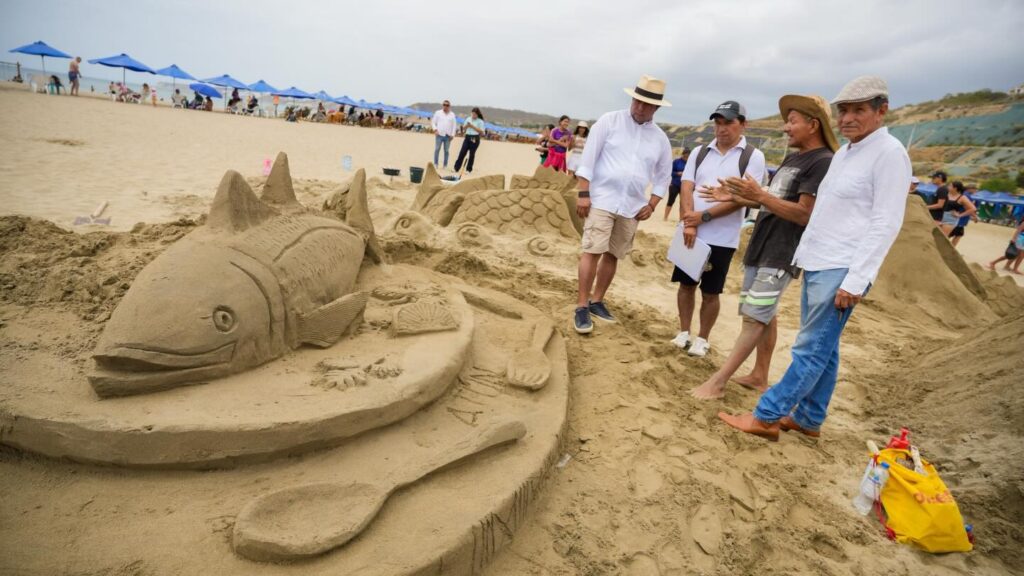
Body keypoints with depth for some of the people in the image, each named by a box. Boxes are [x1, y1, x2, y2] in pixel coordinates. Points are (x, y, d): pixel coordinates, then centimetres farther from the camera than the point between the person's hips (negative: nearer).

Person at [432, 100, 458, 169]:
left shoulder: (452, 114, 10)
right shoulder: (438, 113, 7)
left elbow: (454, 125, 9)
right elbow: (433, 122, 8)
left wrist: (452, 134, 1)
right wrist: (435, 130, -6)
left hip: (448, 136, 1)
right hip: (439, 135, -1)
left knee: (446, 151, 2)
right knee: (437, 149, -3)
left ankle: (445, 165, 7)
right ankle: (435, 164, 4)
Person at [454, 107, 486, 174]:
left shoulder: (480, 121, -4)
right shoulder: (468, 119, 10)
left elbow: (481, 131, -10)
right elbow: (463, 127, 16)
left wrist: (473, 126, -15)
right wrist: (467, 125, -8)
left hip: (475, 138, -4)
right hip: (467, 137, 4)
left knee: (472, 154, 2)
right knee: (462, 152, -1)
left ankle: (469, 169, 12)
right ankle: (456, 168, 1)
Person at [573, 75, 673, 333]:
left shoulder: (660, 138, 8)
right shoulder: (610, 121, -2)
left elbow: (663, 176, 16)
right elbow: (588, 157, -6)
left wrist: (651, 205, 4)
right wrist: (583, 193, -13)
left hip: (632, 206, 4)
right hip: (601, 200, -4)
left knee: (613, 255, 9)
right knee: (592, 252, -10)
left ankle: (597, 301, 21)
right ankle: (582, 307, -5)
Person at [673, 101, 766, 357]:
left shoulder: (753, 156, -4)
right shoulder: (700, 152, 7)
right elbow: (686, 188, 0)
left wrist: (704, 216, -16)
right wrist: (689, 223, -14)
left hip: (722, 238, -3)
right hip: (692, 232, 3)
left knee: (711, 292, 6)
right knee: (686, 284, 11)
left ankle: (702, 339, 21)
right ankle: (684, 332, 26)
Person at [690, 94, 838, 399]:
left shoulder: (823, 162, -13)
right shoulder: (792, 158, 17)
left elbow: (804, 214, -21)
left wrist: (759, 195, -29)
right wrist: (734, 198, 12)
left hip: (782, 255, -9)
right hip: (761, 248, 10)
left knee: (755, 317, -10)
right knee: (764, 315, 13)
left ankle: (717, 382, -10)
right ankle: (759, 376, 22)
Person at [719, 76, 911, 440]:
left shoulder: (889, 154, -10)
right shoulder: (843, 153, 16)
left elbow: (885, 224, -15)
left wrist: (855, 280, -19)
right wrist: (803, 252, 19)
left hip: (841, 272, -9)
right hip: (816, 264, 9)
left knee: (811, 350, -4)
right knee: (823, 349, 14)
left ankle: (766, 417, 0)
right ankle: (809, 419, 23)